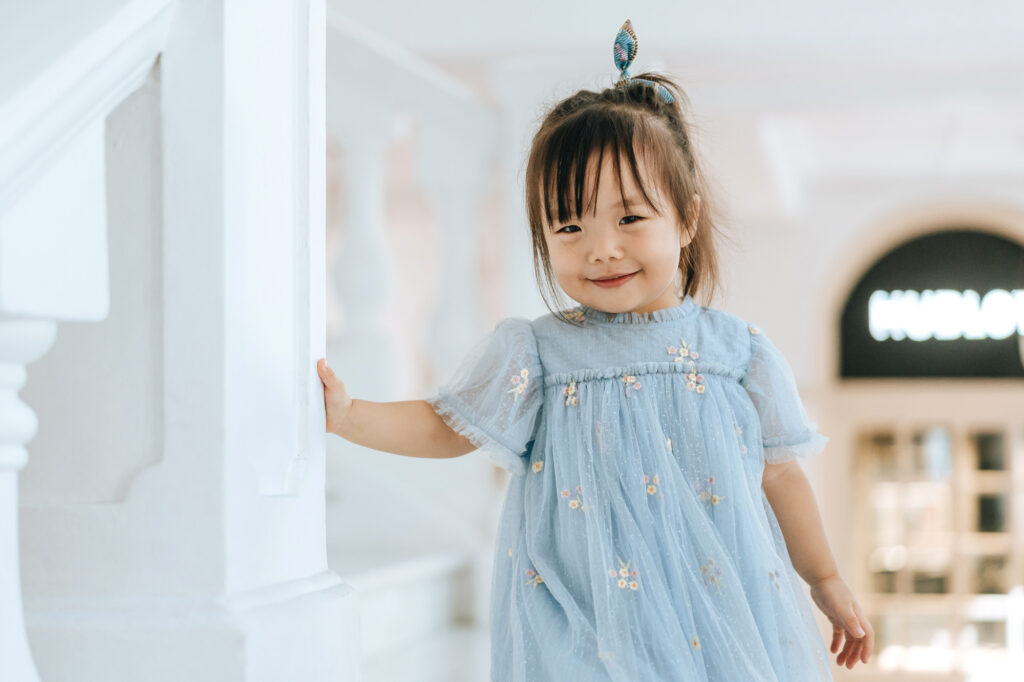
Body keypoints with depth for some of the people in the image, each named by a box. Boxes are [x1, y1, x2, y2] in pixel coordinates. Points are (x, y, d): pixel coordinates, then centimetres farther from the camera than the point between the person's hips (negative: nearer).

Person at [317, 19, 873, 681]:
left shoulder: (739, 350, 3)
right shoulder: (534, 354, 0)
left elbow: (779, 475, 12)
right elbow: (447, 428, 5)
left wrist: (827, 581, 18)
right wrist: (347, 414, -10)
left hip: (728, 616, 2)